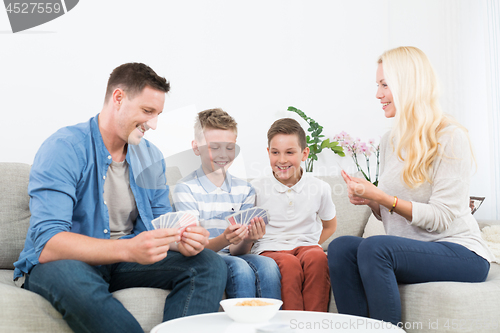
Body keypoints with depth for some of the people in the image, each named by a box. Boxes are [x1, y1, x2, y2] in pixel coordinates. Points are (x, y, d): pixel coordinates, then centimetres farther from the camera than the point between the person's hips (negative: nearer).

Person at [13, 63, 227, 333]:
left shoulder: (151, 156, 6)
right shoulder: (65, 148, -16)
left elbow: (160, 223, 9)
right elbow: (46, 244, -26)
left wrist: (180, 241, -17)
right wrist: (128, 248, -39)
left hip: (124, 261, 6)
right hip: (65, 262, -5)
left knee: (210, 265, -13)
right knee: (71, 276, -41)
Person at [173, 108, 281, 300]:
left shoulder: (244, 190, 9)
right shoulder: (186, 188, -5)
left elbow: (238, 251, 4)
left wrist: (247, 239, -21)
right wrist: (224, 240, -32)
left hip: (232, 256, 4)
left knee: (268, 265, -27)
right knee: (240, 268, -33)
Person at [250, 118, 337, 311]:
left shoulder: (320, 188, 7)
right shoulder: (256, 189, 3)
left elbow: (329, 226, 24)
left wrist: (308, 247, 9)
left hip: (306, 246, 2)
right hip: (269, 250, -1)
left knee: (317, 256, -34)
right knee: (289, 264, -36)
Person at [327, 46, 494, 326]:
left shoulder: (450, 137, -9)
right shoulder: (389, 141, 13)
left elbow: (442, 218, -15)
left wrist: (382, 197, -19)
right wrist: (370, 200, -3)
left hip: (460, 252, -6)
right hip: (410, 250, 7)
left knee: (374, 246, -31)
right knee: (340, 246, -19)